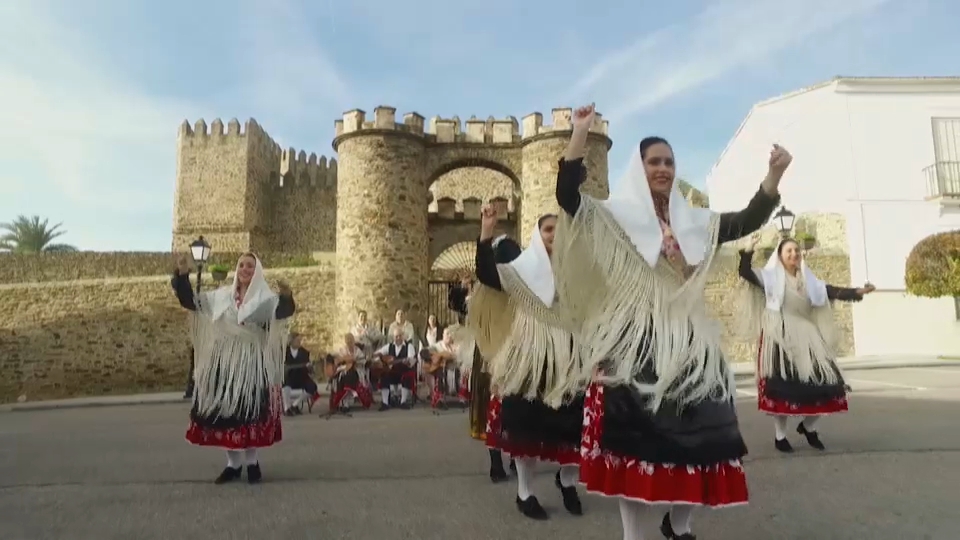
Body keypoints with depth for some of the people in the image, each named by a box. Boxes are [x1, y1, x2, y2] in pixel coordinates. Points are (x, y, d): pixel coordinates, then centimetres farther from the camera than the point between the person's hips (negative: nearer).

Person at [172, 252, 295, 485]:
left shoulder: (265, 298, -3)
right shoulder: (221, 296, 11)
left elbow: (283, 311, -22)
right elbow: (190, 301, 11)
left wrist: (286, 296, -45)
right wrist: (183, 275, -2)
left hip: (252, 363, -4)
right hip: (224, 362, 4)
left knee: (251, 411, -3)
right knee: (225, 412, 5)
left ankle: (252, 461, 14)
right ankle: (233, 463, 18)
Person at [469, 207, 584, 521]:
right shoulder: (522, 270, -1)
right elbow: (487, 276, -18)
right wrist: (486, 233, -26)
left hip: (566, 361, 3)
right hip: (529, 360, -3)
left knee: (570, 425, 8)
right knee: (527, 427, 3)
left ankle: (567, 481, 34)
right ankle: (524, 493, 20)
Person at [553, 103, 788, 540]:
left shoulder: (693, 221, 15)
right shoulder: (617, 217, 2)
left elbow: (748, 221, 9)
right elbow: (567, 197, -11)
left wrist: (774, 175, -6)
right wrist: (580, 133, -17)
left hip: (687, 341, 5)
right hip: (635, 342, -4)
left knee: (702, 434, 6)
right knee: (634, 438, -1)